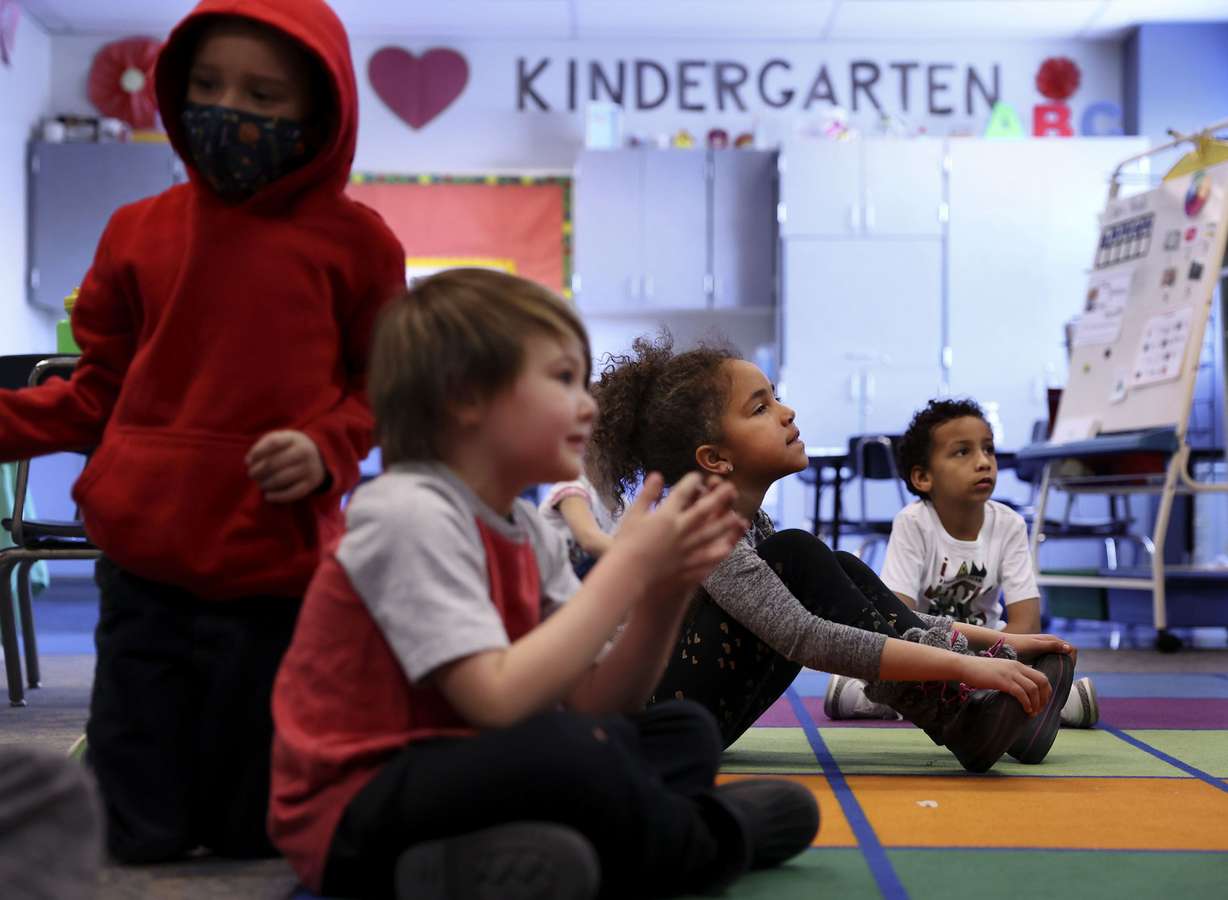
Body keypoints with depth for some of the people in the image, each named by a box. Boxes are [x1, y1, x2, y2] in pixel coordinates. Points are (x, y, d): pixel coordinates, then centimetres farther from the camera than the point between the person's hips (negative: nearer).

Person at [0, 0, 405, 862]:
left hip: (279, 575, -2)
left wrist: (327, 450, -12)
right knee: (134, 837, 5)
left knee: (257, 837, 10)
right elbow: (100, 389, 12)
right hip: (144, 570, 2)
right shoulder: (138, 230, 6)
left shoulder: (353, 240, 0)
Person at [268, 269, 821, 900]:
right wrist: (627, 565, -21)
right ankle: (708, 842, -2)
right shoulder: (410, 514, -19)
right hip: (351, 820, -9)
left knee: (684, 734, 10)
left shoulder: (531, 535, 7)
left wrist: (667, 588, -10)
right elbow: (499, 702, -29)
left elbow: (593, 705, 5)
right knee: (565, 750, -34)